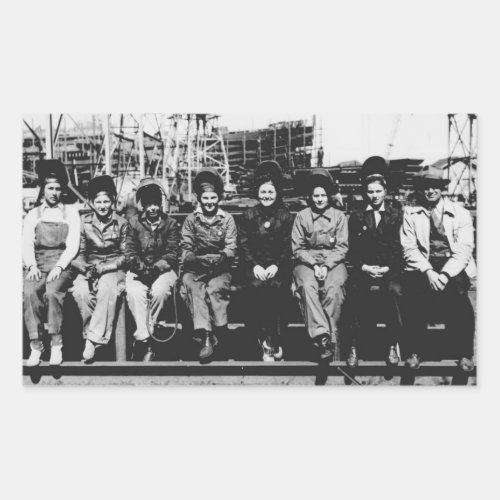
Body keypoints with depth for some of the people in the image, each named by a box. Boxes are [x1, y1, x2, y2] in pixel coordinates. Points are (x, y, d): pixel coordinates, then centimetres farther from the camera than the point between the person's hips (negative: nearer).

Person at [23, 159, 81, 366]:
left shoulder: (70, 212, 11)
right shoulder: (33, 214, 16)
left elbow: (72, 245, 0)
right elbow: (26, 244, 5)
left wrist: (59, 267, -15)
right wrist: (32, 266, -14)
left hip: (61, 265, -2)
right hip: (37, 265, 2)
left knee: (53, 291, -33)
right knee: (29, 292, -30)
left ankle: (56, 345, -24)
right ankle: (35, 346, -25)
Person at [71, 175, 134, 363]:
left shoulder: (121, 223, 2)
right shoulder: (84, 222, 7)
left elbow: (127, 255, 0)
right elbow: (78, 253, 7)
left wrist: (103, 267, -13)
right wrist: (85, 266, -16)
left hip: (114, 269, -2)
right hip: (89, 269, 2)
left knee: (107, 289, -34)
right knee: (80, 291, -31)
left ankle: (93, 339, -30)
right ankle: (91, 332, -17)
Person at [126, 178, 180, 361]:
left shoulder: (171, 224, 5)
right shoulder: (133, 222, 7)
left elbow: (172, 254, -1)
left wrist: (156, 268, -18)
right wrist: (141, 268, -17)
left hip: (164, 269, 0)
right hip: (138, 269, 1)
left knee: (159, 291, -33)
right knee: (134, 292, -31)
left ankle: (143, 336, -17)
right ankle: (145, 343, -31)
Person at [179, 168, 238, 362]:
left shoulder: (227, 219, 7)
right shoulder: (191, 219, 10)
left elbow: (231, 249, 0)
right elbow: (185, 248, 4)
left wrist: (220, 259, -19)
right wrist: (193, 259, -18)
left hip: (220, 268, 0)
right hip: (196, 268, 1)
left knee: (215, 288, -32)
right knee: (191, 286, -32)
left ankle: (216, 334, -26)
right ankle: (205, 335, -42)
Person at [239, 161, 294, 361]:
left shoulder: (286, 217, 8)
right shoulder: (248, 216, 9)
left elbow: (287, 247, 3)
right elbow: (244, 245, 4)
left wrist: (276, 266, -12)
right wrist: (255, 265, -11)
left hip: (278, 265, 0)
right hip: (254, 265, 0)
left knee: (276, 286, -30)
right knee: (256, 286, -30)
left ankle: (268, 342, -18)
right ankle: (270, 342, -19)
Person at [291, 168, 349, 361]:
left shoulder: (339, 216, 10)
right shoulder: (302, 216, 10)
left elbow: (342, 247, 3)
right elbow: (297, 248, 4)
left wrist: (327, 266, -13)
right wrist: (314, 265, -12)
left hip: (333, 262, 0)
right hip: (307, 261, 0)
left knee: (334, 289, -33)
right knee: (308, 286, -33)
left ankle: (329, 338, -30)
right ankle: (322, 336, -42)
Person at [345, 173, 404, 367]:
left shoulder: (397, 215, 13)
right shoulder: (356, 216, 14)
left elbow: (398, 247, 4)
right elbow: (353, 249, 7)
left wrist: (387, 268, -11)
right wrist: (364, 267, -9)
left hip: (389, 269, 0)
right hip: (363, 268, 1)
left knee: (393, 290, -33)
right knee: (355, 290, -32)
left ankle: (392, 345, -19)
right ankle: (354, 346, -23)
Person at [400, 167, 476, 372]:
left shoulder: (460, 213, 9)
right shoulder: (410, 213, 10)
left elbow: (464, 249, -2)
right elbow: (409, 248, 1)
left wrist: (445, 274, -18)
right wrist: (428, 272, -16)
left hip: (454, 269, 0)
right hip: (422, 268, 0)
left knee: (457, 288, -32)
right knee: (412, 285, -31)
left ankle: (466, 354, -16)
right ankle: (414, 351, -18)